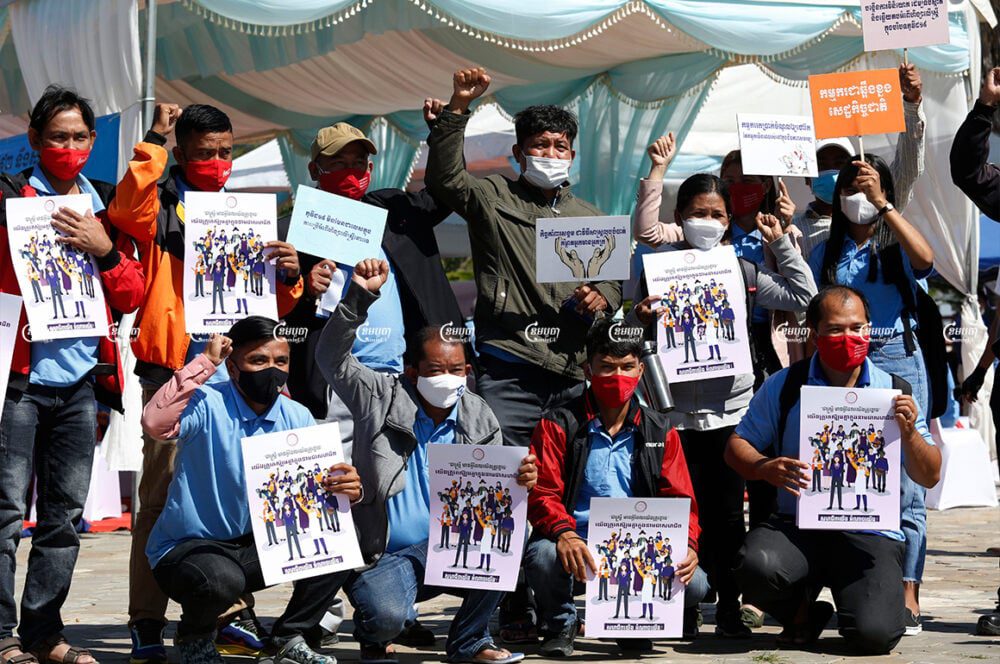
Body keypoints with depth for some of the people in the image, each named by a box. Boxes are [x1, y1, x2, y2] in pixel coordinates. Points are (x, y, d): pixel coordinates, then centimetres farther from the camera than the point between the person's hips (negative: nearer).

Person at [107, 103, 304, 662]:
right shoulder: (162, 205, 5)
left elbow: (269, 306, 19)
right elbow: (127, 211, -20)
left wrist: (288, 277, -3)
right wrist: (154, 141, -13)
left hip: (234, 371, 5)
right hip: (173, 369, -4)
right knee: (162, 492, -6)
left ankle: (234, 615, 13)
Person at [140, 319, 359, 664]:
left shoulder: (297, 418, 1)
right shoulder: (207, 404, -17)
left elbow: (326, 485, -2)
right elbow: (156, 423, -38)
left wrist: (348, 488, -27)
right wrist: (204, 362, -31)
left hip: (256, 546, 5)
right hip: (186, 547, -5)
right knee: (221, 579, -37)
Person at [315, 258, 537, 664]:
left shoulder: (480, 419, 6)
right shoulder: (382, 399, -4)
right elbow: (332, 357, -12)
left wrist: (518, 480, -17)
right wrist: (359, 296, -22)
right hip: (385, 555, -4)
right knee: (386, 615, -34)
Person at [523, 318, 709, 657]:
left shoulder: (661, 432, 11)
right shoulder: (558, 426, 3)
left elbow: (680, 500, 8)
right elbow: (541, 492, -6)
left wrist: (687, 545, -14)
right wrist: (564, 533, -27)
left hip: (640, 549, 2)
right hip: (578, 548, -2)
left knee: (694, 584, -22)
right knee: (543, 557, -36)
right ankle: (560, 625, 0)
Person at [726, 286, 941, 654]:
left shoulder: (894, 392, 5)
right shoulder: (784, 386, 4)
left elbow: (929, 477, 4)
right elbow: (737, 446, 7)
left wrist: (909, 433, -16)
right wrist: (766, 468, -15)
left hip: (870, 533, 0)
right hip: (797, 524, 1)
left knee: (873, 634, -25)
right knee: (757, 566, -33)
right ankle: (802, 610, 5)